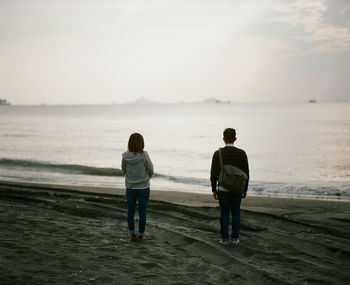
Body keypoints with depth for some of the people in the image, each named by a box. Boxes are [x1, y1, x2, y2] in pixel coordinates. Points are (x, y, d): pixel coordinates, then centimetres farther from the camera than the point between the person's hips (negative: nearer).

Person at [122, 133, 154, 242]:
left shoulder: (125, 156, -11)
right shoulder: (144, 156, -18)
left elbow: (124, 171, 2)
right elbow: (151, 171, -6)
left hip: (130, 188, 3)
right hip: (143, 188, -2)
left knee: (130, 212, 12)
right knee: (142, 212, 8)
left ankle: (132, 235, 19)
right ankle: (140, 235, 15)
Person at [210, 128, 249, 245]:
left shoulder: (217, 154, -11)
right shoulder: (242, 153, -8)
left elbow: (214, 174, -7)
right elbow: (246, 173, -3)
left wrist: (214, 190, 4)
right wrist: (245, 189, 8)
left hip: (223, 189, -1)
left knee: (224, 214, 10)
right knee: (236, 213, 14)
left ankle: (224, 238, 12)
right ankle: (235, 238, 13)